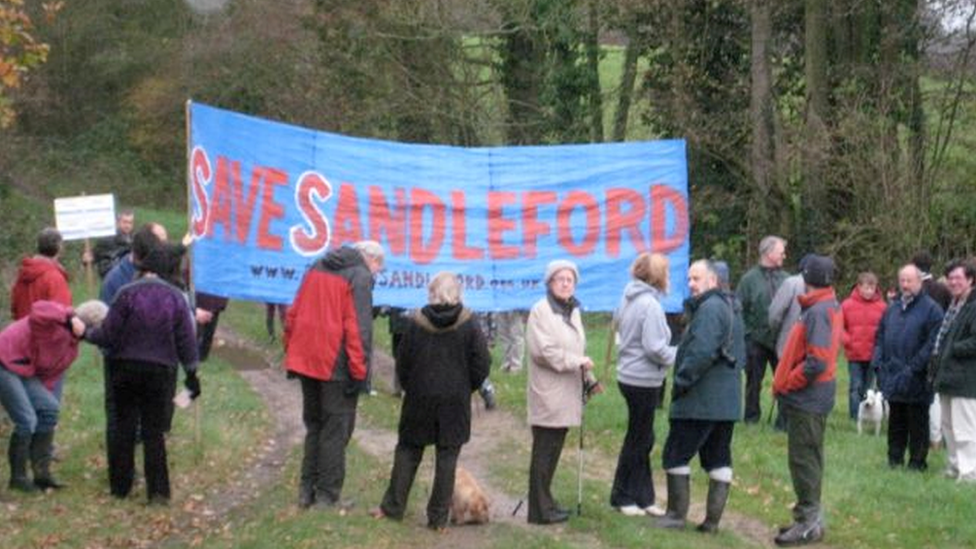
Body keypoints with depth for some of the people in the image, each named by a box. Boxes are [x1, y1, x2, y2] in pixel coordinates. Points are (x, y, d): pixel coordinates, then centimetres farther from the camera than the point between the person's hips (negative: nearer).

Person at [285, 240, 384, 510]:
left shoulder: (316, 269, 13)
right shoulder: (360, 276, -9)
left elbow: (293, 315, 16)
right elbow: (358, 327, -16)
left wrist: (292, 353, 20)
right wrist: (359, 373, -14)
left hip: (305, 362, 7)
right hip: (337, 365, -7)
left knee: (314, 426, 18)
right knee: (336, 431, 3)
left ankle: (307, 490, 20)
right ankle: (327, 496, 4)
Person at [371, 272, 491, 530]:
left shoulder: (417, 322, -5)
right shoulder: (469, 324, -8)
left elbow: (403, 362, 1)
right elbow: (481, 364, -5)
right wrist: (466, 388, 10)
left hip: (419, 399, 1)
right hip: (455, 402, -1)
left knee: (408, 451, 13)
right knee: (447, 456, 4)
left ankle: (393, 507, 14)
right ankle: (438, 518, 5)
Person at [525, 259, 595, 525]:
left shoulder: (573, 311, 16)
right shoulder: (540, 311, -10)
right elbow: (542, 350, -18)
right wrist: (577, 362, -16)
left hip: (566, 394, 8)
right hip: (548, 393, -8)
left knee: (554, 451, 13)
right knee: (544, 451, -4)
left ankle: (544, 501, 21)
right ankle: (540, 510, -1)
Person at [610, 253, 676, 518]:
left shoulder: (629, 298, 6)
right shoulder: (650, 304, -20)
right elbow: (654, 348, -23)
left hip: (630, 375, 9)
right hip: (643, 380, -9)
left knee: (642, 438, 15)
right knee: (638, 439, 4)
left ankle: (643, 498, 21)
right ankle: (622, 497, 14)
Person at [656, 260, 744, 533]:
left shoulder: (709, 308, -17)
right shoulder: (731, 308, 16)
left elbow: (701, 352, -26)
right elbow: (739, 354, 21)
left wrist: (681, 382, -16)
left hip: (701, 399, -10)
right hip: (727, 400, 10)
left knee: (676, 454, 1)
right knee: (719, 459, 9)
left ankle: (677, 513, 5)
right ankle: (712, 519, 11)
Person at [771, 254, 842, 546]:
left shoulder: (818, 312, -19)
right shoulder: (829, 306, 11)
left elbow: (817, 361, -25)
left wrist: (785, 384, -15)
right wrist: (785, 383, 12)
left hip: (806, 399, -10)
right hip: (813, 396, 10)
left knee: (803, 459, -4)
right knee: (807, 457, 16)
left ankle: (809, 521, 1)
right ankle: (808, 518, 24)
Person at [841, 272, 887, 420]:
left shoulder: (882, 306, -4)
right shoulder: (848, 305, -5)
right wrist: (848, 341, -9)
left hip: (873, 355, 1)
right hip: (854, 354, -1)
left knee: (867, 387, 11)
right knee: (856, 387, -2)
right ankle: (855, 417, -1)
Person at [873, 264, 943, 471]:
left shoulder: (930, 308, -7)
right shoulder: (893, 308, 14)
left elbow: (932, 343, -13)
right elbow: (880, 336, 19)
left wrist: (914, 367, -17)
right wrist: (878, 362, 6)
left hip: (916, 379, -6)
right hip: (892, 376, 6)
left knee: (917, 421, 2)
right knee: (896, 421, 13)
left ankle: (917, 461, 9)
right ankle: (895, 458, 21)